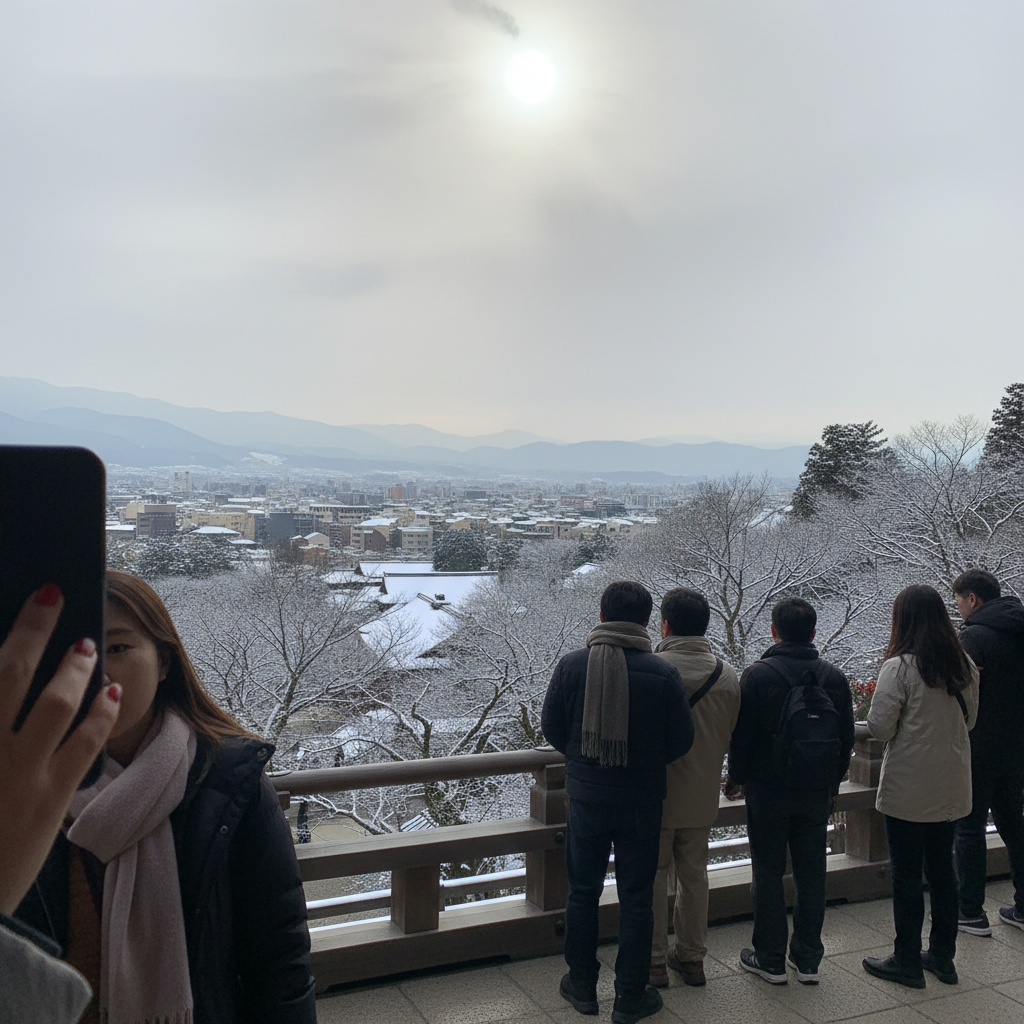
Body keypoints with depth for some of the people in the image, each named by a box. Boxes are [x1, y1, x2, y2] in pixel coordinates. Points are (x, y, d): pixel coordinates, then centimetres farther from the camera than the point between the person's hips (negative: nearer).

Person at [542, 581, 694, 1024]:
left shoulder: (570, 666, -11)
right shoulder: (662, 673, -15)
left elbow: (551, 727, -1)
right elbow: (681, 741, -7)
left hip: (585, 797, 1)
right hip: (641, 803, -1)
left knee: (582, 891, 17)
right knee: (636, 897, 11)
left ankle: (582, 985, 29)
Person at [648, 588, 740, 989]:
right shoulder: (727, 675, -3)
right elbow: (730, 735, 6)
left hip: (655, 792, -4)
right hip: (702, 795, 4)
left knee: (652, 876, 9)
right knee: (694, 873, 17)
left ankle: (654, 960, 17)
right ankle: (691, 956, 28)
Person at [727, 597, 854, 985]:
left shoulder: (757, 675, -13)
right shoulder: (834, 677, 1)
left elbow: (742, 734, -11)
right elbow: (847, 739, 8)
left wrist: (736, 778, 4)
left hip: (768, 792, -4)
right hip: (817, 793, 4)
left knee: (768, 874, 7)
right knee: (811, 873, 12)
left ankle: (771, 960, 14)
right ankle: (808, 959, 21)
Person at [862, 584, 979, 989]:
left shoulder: (898, 667, -19)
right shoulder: (964, 665, 0)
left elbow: (879, 726, -17)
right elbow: (969, 719, 12)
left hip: (909, 790, -6)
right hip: (951, 788, 6)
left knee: (907, 875, 5)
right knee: (942, 869, 17)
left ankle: (907, 960, 15)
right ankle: (942, 955, 28)